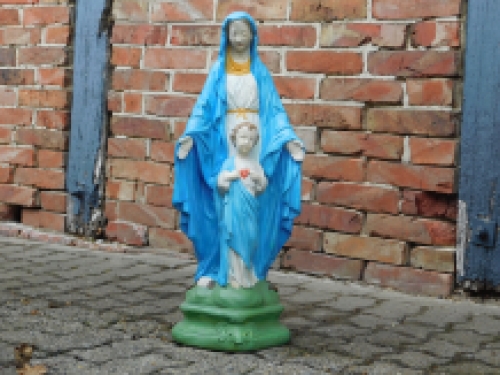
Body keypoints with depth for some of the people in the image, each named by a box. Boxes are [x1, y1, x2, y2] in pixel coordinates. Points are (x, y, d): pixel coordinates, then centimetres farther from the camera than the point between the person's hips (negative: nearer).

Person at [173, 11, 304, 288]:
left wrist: (289, 138, -10)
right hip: (225, 145, 0)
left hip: (257, 145, 1)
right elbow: (204, 107, 1)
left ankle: (253, 271, 6)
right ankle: (213, 269, 4)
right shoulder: (218, 71, 7)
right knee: (220, 207, -3)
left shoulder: (261, 72, 9)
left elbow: (275, 109, 5)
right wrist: (190, 135, -15)